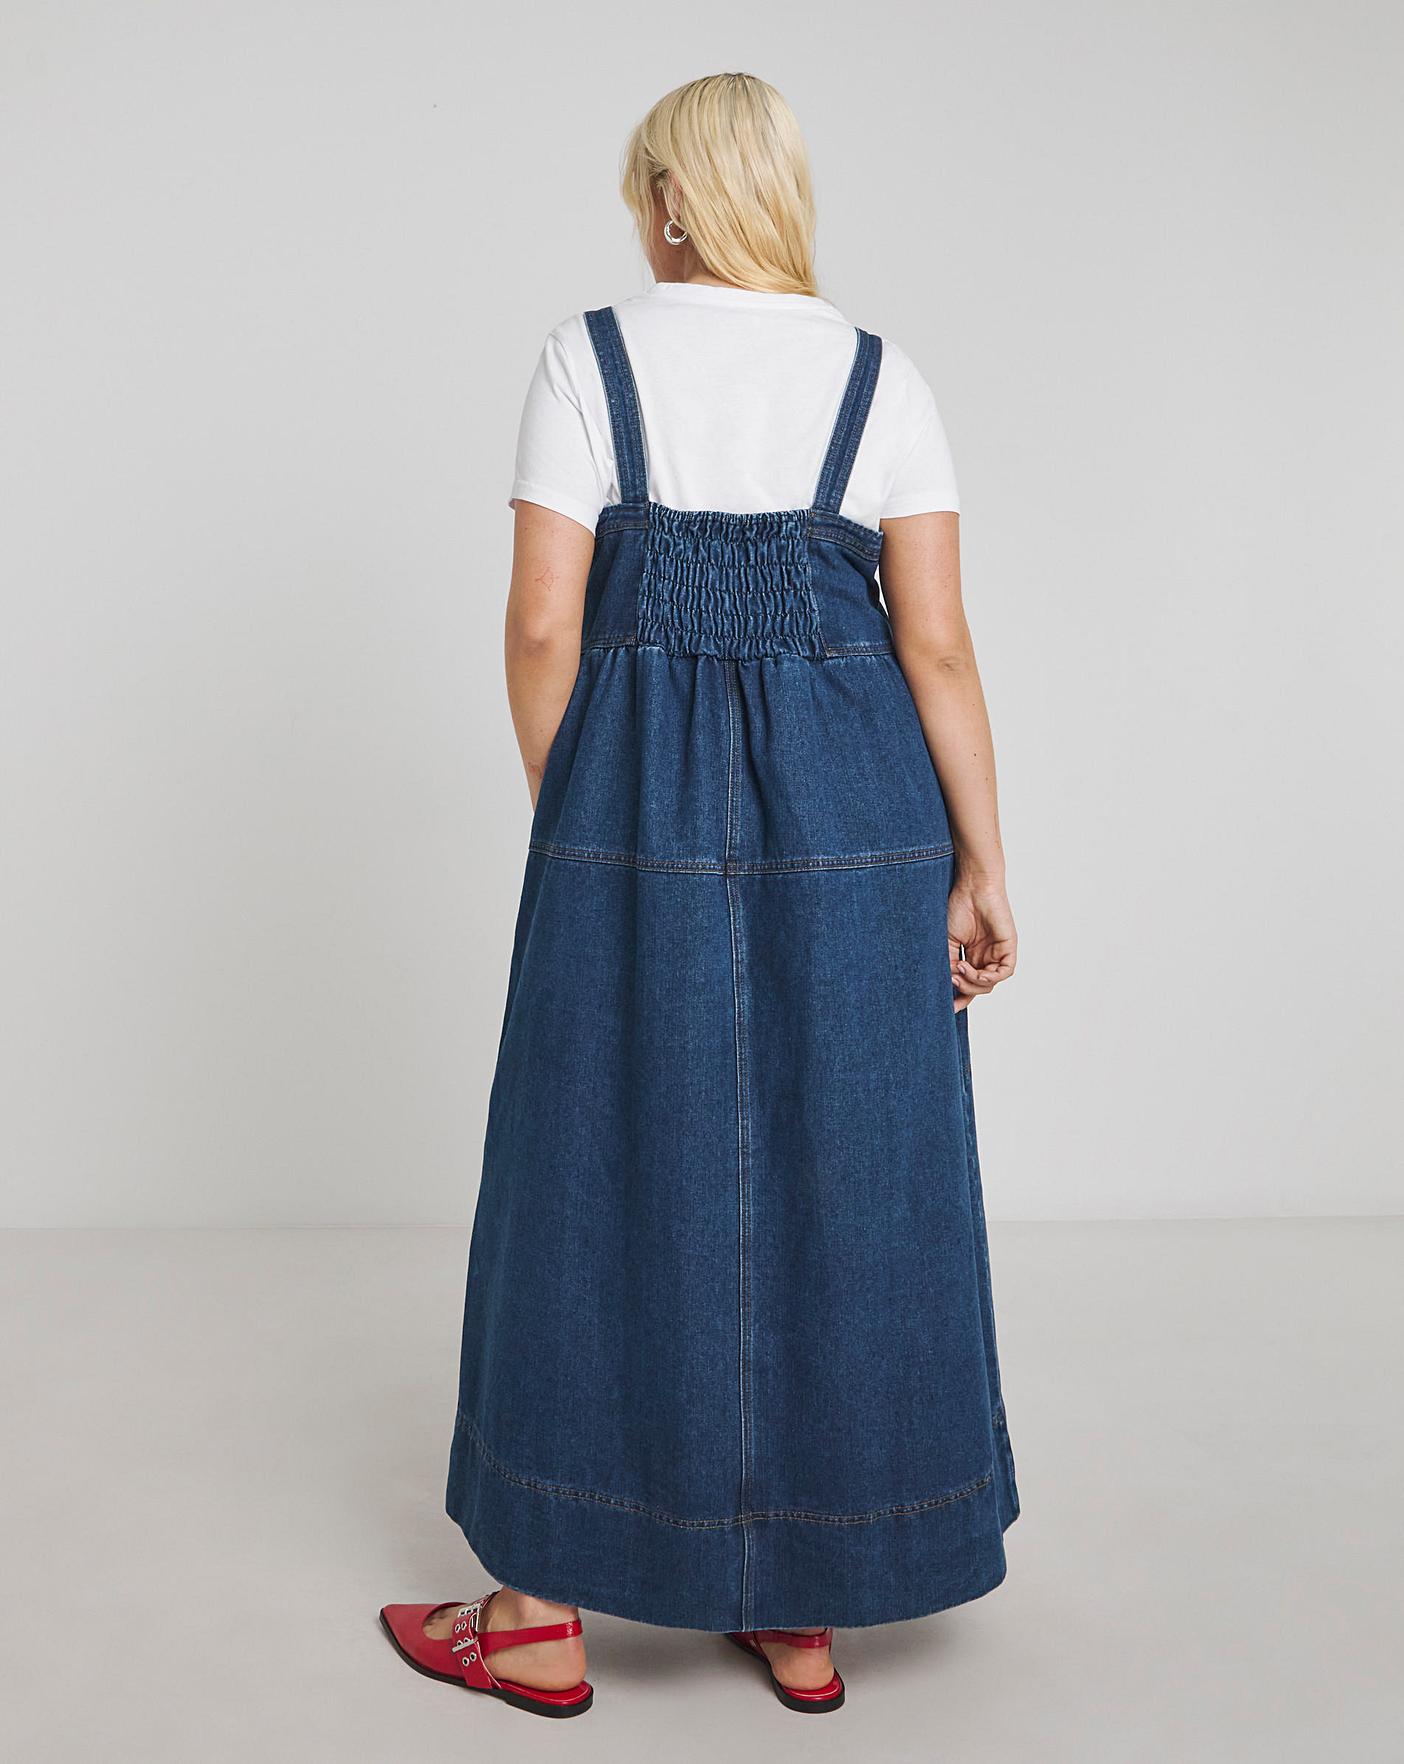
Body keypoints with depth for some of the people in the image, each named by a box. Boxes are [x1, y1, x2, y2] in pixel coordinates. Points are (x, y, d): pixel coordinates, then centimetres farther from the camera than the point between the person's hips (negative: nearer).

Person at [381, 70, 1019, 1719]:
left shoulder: (589, 355, -1)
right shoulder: (882, 376, 4)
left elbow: (544, 624, -5)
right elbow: (938, 643, -2)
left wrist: (567, 824, 8)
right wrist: (982, 869, 2)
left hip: (639, 801, -1)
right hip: (854, 814, 2)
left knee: (603, 1181, 8)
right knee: (844, 1183, 10)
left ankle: (543, 1612, 20)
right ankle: (806, 1612, 22)